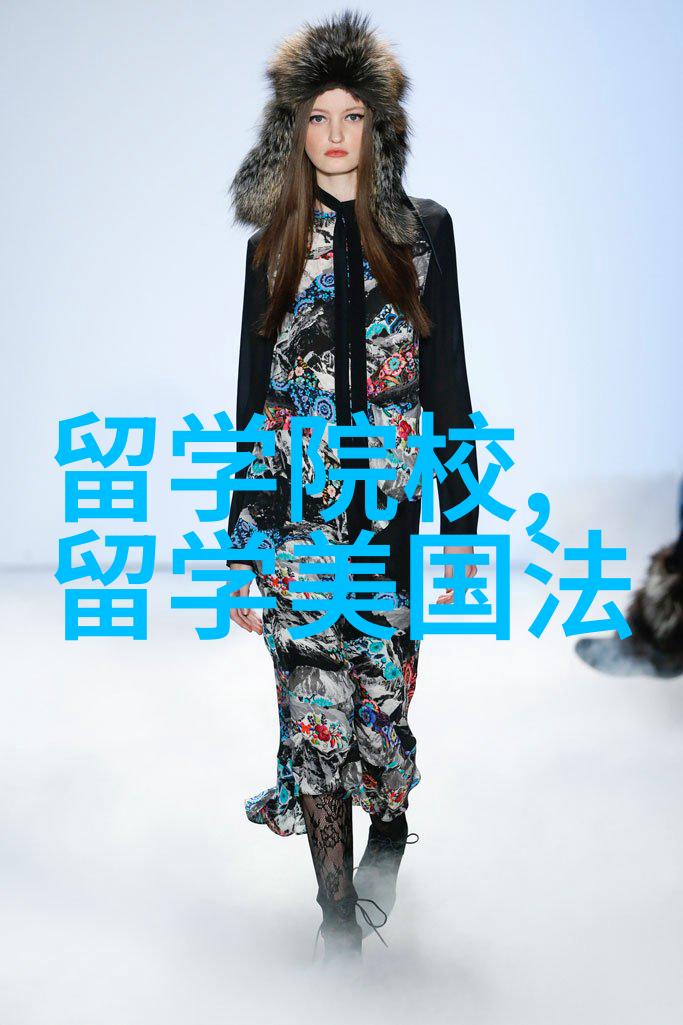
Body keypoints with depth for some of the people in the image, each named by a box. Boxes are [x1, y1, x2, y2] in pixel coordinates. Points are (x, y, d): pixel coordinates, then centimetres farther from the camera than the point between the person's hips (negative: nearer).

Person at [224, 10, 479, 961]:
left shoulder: (424, 230, 6)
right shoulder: (275, 243, 9)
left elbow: (446, 375, 5)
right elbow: (253, 385, 9)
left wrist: (462, 518, 1)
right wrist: (243, 536, 6)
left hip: (391, 491, 0)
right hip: (294, 499, 1)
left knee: (382, 682, 2)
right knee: (313, 695, -3)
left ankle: (388, 828, 32)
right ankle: (339, 909, 4)